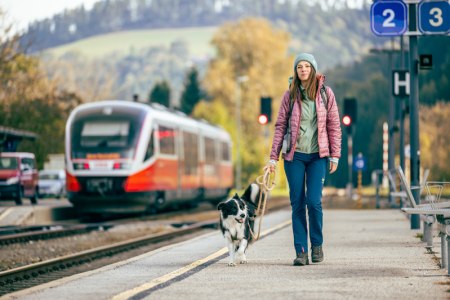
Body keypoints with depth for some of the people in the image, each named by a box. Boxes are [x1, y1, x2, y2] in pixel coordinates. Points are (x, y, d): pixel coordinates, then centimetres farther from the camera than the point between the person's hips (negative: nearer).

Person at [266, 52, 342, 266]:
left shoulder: (325, 93, 3)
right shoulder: (290, 95, 4)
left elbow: (334, 125, 4)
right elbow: (280, 126, 5)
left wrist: (335, 155, 0)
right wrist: (273, 157, 0)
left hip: (318, 155, -1)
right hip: (294, 155, 1)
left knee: (314, 201, -10)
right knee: (297, 204, 0)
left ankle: (317, 244, 11)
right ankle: (301, 251, 4)